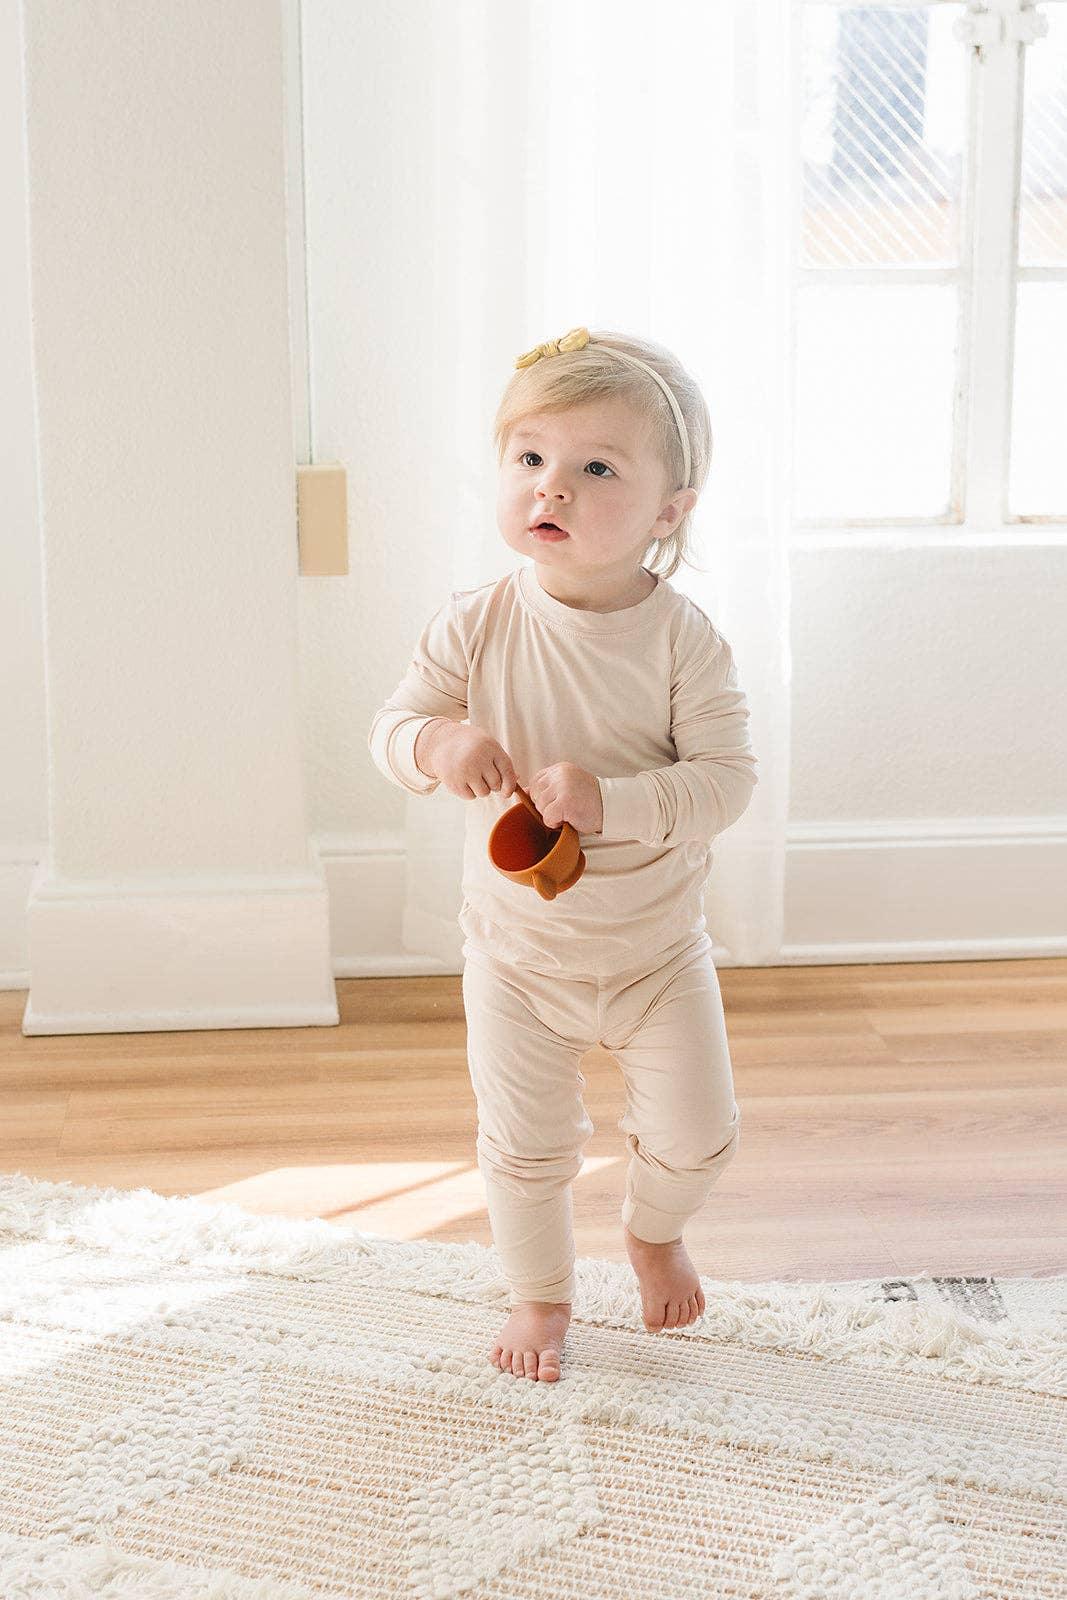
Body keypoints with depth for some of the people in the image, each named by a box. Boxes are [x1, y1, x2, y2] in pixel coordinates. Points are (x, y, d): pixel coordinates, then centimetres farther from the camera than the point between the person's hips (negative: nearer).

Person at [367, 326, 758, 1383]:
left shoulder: (684, 640, -18)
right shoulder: (476, 627, -14)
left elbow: (726, 778, -21)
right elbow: (391, 728, -8)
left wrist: (609, 800, -36)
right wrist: (437, 745, -31)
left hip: (657, 951, 0)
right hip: (518, 954, 0)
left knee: (695, 1132, 10)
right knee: (524, 1146, 10)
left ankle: (653, 1234, 44)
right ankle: (541, 1293, 38)